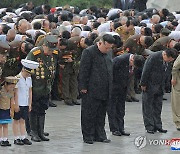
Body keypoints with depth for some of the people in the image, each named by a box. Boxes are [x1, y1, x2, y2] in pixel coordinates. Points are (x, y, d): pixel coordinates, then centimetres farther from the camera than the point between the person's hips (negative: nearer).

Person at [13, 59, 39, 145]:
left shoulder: (29, 79, 7)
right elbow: (16, 92, -14)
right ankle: (16, 138, 7)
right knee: (16, 120, 3)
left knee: (22, 120, 11)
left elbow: (30, 92, 12)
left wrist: (29, 104, 9)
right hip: (18, 104, -6)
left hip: (25, 104, 6)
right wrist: (16, 105, -15)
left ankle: (23, 138, 14)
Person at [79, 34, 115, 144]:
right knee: (89, 114, 0)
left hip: (105, 91, 7)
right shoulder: (89, 52, -10)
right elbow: (84, 71, -11)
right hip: (92, 91, -7)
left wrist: (109, 87, 18)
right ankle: (88, 136, 7)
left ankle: (99, 135, 18)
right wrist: (83, 87, -13)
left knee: (101, 114, 12)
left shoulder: (108, 53, 13)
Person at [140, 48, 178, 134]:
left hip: (159, 87, 7)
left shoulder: (167, 61, 1)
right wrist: (143, 84, -14)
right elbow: (146, 71, -17)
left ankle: (158, 126, 16)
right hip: (149, 86, -7)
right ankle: (149, 127, 4)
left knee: (158, 107, 10)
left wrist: (163, 86, 8)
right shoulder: (153, 58, -20)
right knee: (148, 107, 0)